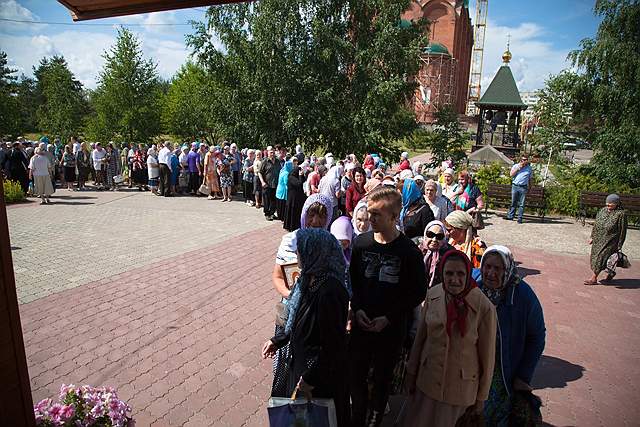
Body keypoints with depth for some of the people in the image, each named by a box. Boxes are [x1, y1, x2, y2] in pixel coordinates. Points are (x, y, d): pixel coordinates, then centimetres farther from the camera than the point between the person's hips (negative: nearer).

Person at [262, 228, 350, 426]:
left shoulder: (329, 292, -34)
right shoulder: (310, 278, -5)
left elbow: (332, 343, -26)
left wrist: (311, 377, -18)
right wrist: (277, 340, 11)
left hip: (322, 371, -8)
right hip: (301, 360, 8)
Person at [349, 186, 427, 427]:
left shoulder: (409, 251, -15)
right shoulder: (362, 242, -5)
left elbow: (418, 293, -8)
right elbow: (352, 280, 6)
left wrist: (389, 318, -13)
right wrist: (357, 309, -8)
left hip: (391, 328, -2)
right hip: (361, 324, 3)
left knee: (382, 378, 16)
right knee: (355, 375, 12)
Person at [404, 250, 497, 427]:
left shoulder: (484, 308, -20)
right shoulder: (433, 295, -10)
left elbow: (487, 356, -9)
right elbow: (420, 337, 2)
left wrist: (481, 397, 0)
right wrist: (411, 372, 9)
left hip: (460, 388, -2)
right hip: (427, 379, 3)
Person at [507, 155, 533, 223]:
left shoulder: (529, 168, 11)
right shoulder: (515, 166, 9)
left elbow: (530, 179, 14)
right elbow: (511, 174, -4)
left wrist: (529, 187, 8)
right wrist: (518, 168, -8)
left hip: (523, 187, 0)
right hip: (515, 186, 0)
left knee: (521, 204, 0)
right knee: (513, 202, 5)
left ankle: (520, 218, 4)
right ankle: (510, 216, 12)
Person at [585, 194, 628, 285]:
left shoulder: (621, 214, -13)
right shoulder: (603, 210, 4)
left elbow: (622, 231, -10)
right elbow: (596, 224, 13)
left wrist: (619, 246, -9)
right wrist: (593, 237, 13)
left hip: (610, 241, -7)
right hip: (598, 240, 7)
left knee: (600, 257, -6)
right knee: (595, 256, 14)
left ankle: (593, 278, 3)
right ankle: (611, 272, 38)